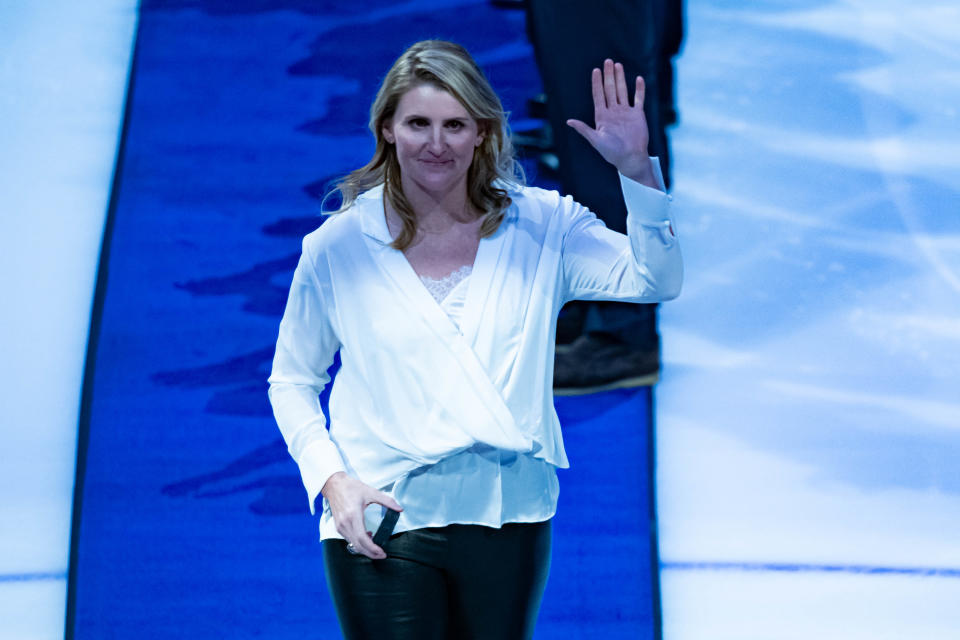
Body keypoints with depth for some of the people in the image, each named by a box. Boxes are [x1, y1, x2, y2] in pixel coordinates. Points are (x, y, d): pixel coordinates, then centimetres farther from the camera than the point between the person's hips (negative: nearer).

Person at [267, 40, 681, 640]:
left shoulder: (543, 226, 0)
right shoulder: (337, 247, -1)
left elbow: (656, 281, -12)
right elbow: (291, 381, 8)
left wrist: (636, 168, -25)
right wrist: (331, 478, -6)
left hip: (509, 517, 2)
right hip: (381, 522, -1)